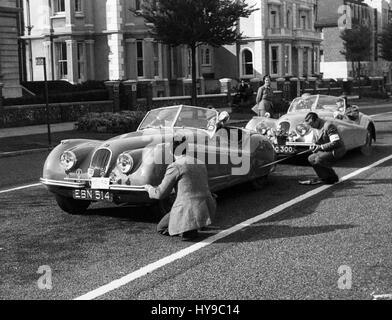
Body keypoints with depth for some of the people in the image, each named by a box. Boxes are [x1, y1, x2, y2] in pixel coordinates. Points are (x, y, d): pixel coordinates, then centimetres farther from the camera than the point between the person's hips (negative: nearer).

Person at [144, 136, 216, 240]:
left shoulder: (175, 167, -7)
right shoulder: (200, 164, 14)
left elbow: (161, 193, -1)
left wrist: (149, 189, 21)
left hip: (189, 212, -5)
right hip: (208, 211, 5)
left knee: (161, 228, 18)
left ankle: (187, 229, -3)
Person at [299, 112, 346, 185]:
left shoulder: (328, 126, -21)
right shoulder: (318, 127, 9)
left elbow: (336, 142, -27)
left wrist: (321, 147, -26)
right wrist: (315, 145, -1)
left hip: (337, 151, -10)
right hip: (328, 150, 10)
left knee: (318, 160, -25)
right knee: (311, 158, 5)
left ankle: (332, 178, -6)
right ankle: (324, 177, 9)